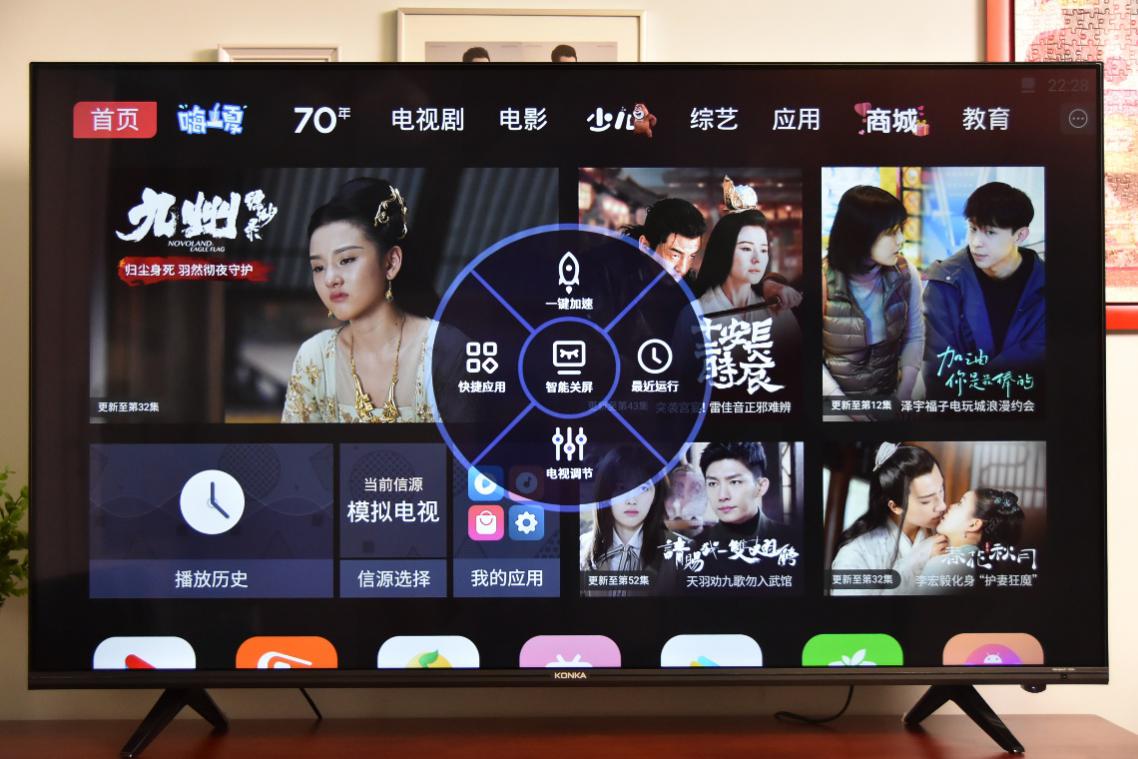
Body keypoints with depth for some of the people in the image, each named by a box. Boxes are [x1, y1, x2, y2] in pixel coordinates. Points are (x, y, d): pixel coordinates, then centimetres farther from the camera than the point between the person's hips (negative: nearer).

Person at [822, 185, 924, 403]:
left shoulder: (906, 274, -10)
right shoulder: (824, 281, -21)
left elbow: (914, 337, 1)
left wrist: (904, 394, -8)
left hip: (888, 393, 3)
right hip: (835, 395, -3)